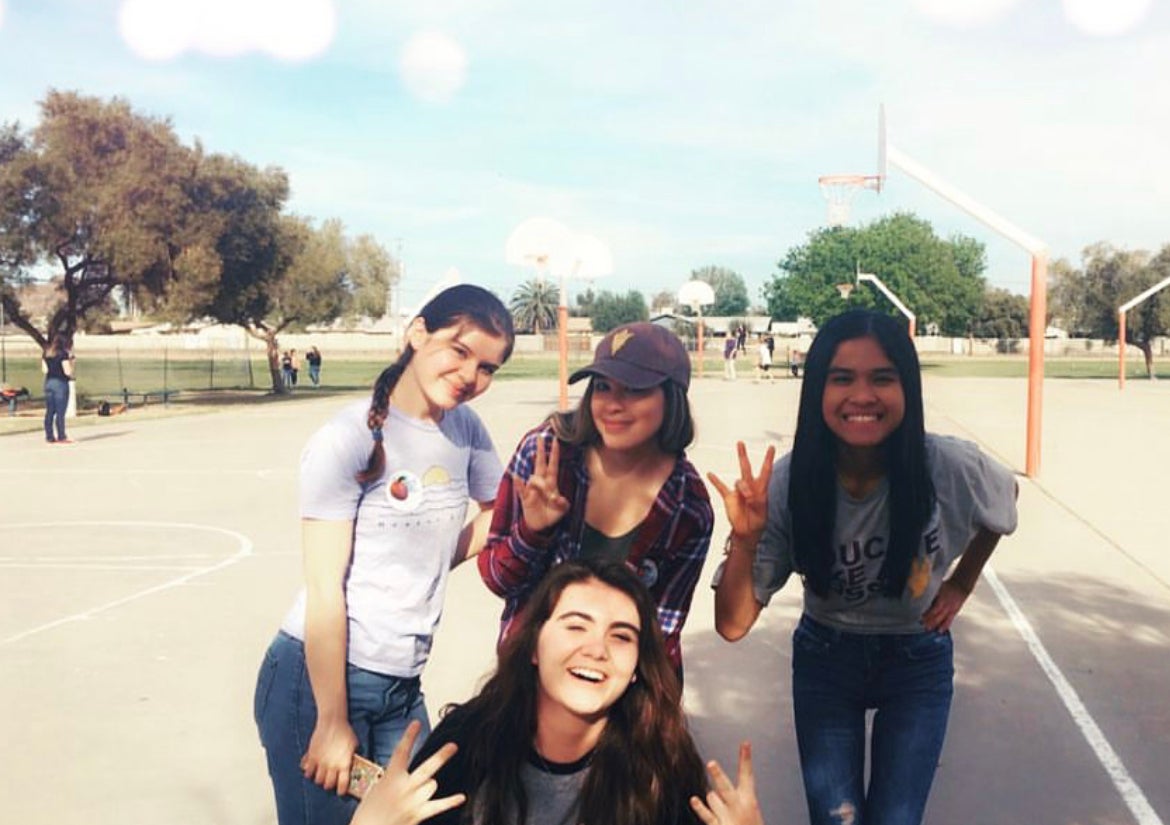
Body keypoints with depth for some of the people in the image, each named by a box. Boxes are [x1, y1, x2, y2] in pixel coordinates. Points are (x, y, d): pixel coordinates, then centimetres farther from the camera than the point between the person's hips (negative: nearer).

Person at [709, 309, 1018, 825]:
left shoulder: (952, 469, -24)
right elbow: (732, 626, -23)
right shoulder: (787, 484, -24)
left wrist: (960, 585, 4)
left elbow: (1005, 497, 4)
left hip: (919, 661, 0)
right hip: (824, 659, 0)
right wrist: (745, 538, -38)